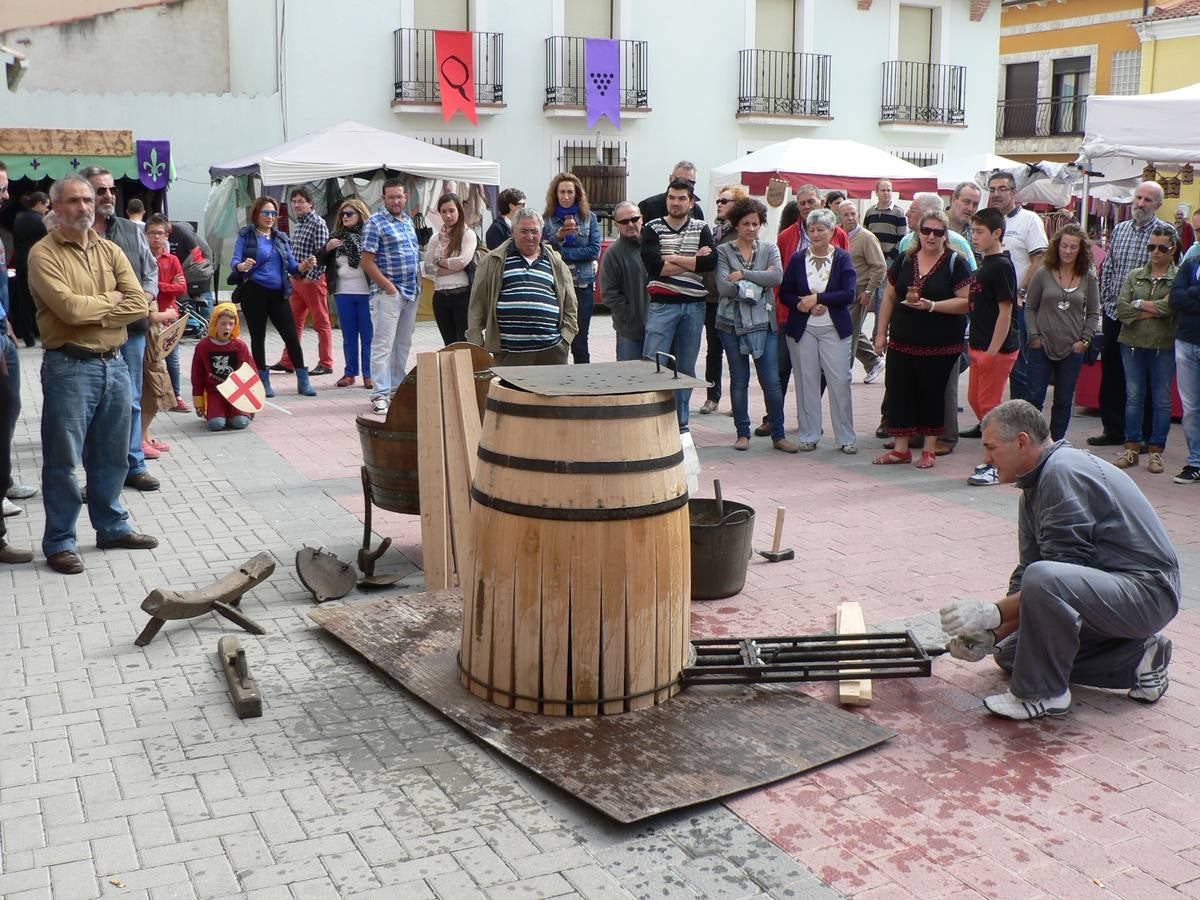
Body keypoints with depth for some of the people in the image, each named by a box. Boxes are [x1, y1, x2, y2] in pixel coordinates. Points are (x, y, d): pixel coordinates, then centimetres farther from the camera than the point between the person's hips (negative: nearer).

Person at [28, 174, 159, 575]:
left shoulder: (110, 251, 11)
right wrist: (111, 300, -4)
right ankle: (59, 542, 11)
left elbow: (139, 304, -1)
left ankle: (111, 527, 30)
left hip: (114, 362, 6)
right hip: (69, 367, -6)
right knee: (64, 459, 1)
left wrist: (90, 312, -11)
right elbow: (69, 308, -19)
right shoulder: (44, 254, -6)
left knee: (112, 455, 15)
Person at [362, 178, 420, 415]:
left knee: (403, 344, 12)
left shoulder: (408, 221, 15)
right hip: (387, 294, -7)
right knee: (383, 344, -8)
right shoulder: (375, 223, -7)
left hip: (411, 293, 7)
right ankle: (380, 394, -7)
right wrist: (389, 287, -15)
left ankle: (397, 388, 21)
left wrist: (415, 286, 12)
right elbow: (367, 262, -12)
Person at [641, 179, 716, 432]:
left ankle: (681, 421, 17)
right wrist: (693, 261, -9)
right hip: (662, 304, -2)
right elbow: (654, 266, -14)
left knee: (686, 367, 8)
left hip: (694, 305, 2)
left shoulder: (701, 229, 10)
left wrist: (673, 258, -10)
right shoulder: (653, 228, 3)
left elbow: (710, 262, -9)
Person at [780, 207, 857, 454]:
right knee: (806, 382, 4)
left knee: (840, 382, -3)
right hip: (802, 329, 1)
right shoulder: (797, 258, 6)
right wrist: (802, 305, -13)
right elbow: (784, 294, 5)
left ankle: (846, 437, 5)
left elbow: (849, 294, -9)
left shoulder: (842, 258, 1)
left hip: (835, 329, -1)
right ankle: (809, 436, 13)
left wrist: (816, 299, -15)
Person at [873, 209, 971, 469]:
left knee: (932, 394, 5)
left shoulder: (955, 263, -4)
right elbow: (889, 297, 13)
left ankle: (929, 449, 17)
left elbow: (965, 301, -11)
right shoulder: (905, 260, 9)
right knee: (897, 392, 4)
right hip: (901, 342, 4)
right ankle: (900, 448, 14)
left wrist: (931, 306, -20)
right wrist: (881, 332, 9)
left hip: (940, 347, -4)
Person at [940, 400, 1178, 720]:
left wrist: (994, 613, -20)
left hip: (1146, 590, -11)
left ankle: (1042, 693, -17)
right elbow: (1025, 575, 12)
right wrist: (992, 634, 1)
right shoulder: (1037, 484, 13)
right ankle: (1135, 658, 11)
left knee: (1043, 579, -36)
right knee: (1010, 653, 12)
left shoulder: (1063, 472, -19)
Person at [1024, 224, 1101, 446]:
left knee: (1064, 401, 8)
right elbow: (1029, 307, 3)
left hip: (1072, 349, 1)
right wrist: (1034, 336, -5)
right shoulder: (1043, 273, -1)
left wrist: (1085, 340, -1)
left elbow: (1093, 313, 9)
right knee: (1035, 397, -1)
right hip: (1042, 346, -1)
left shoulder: (1088, 278, 3)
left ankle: (1056, 443, 17)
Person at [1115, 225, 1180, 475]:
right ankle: (1131, 449, 15)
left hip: (1164, 347, -3)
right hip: (1133, 344, 3)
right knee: (1133, 397, 8)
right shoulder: (1135, 275, 8)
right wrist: (1153, 311, -13)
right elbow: (1121, 308, -4)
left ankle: (1156, 452, 12)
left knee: (1161, 400, 5)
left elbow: (1170, 306, -19)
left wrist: (1139, 304, -9)